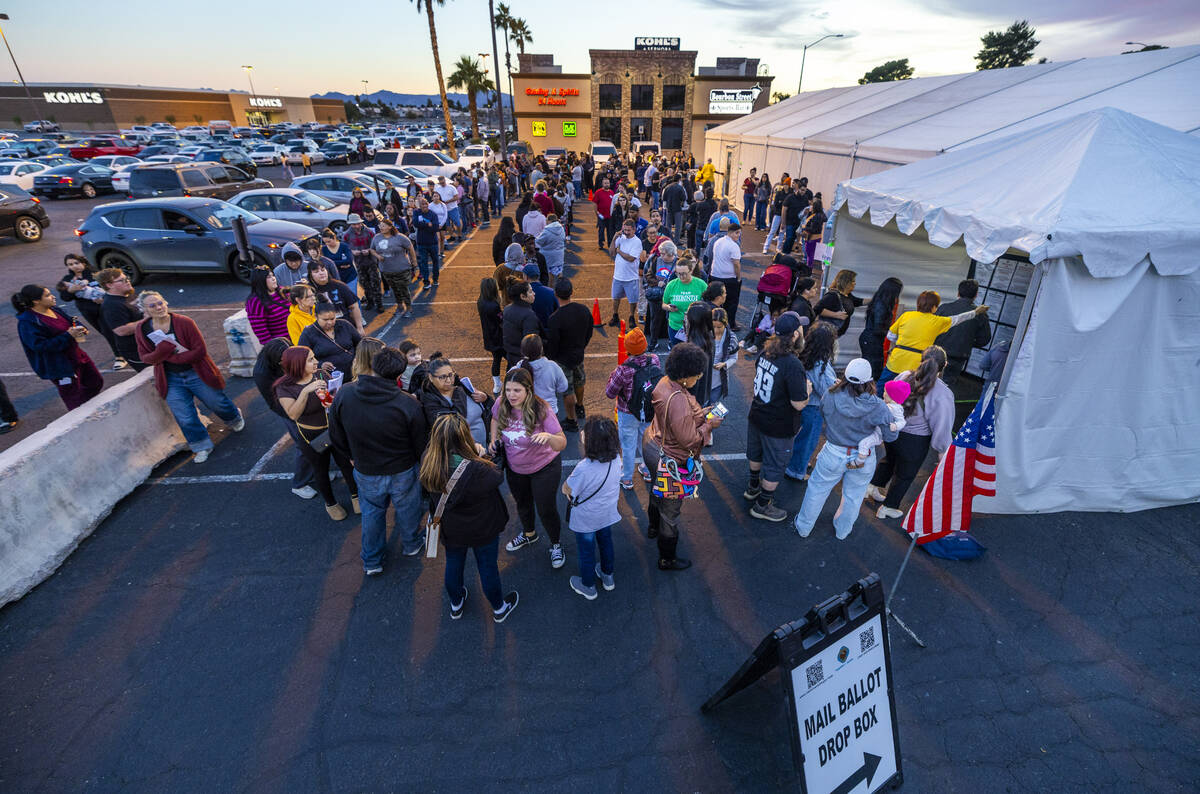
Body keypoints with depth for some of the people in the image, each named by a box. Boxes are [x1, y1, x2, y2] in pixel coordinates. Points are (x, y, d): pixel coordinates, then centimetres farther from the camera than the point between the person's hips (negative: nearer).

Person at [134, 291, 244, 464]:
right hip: (171, 380, 3)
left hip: (197, 374, -3)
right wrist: (162, 352, -21)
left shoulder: (184, 322, -15)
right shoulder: (142, 330, -3)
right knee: (185, 418, 5)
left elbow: (201, 351, -18)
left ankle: (234, 419, 49)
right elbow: (146, 357, -1)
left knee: (218, 404, 15)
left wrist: (175, 358, -24)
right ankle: (201, 446, 24)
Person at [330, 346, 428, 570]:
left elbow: (336, 437, -4)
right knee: (407, 509, 24)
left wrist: (354, 457, 14)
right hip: (402, 471, -2)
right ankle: (411, 545, 50)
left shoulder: (343, 394, -19)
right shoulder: (408, 405, -28)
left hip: (365, 472, 3)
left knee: (371, 513, 25)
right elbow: (420, 445, -15)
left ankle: (371, 562, 42)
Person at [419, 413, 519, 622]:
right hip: (483, 530, -4)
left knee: (453, 565, 28)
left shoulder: (427, 462, -25)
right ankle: (499, 608, 44)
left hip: (451, 530, 4)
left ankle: (456, 605, 53)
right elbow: (498, 477, -19)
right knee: (488, 567, 19)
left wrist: (475, 456, -8)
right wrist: (482, 455, -5)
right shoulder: (475, 469, -38)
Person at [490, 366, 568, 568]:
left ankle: (555, 545, 37)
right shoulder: (501, 404, -19)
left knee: (546, 509, 7)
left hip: (544, 467, -5)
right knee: (522, 503, 27)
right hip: (514, 467, 5)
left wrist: (548, 436, -54)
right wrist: (494, 440, -6)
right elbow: (495, 418, 8)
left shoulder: (541, 410, -31)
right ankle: (528, 534, 57)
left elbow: (562, 444, -34)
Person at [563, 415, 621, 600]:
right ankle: (607, 576, 54)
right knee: (605, 542, 30)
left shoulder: (584, 469, -40)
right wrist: (587, 444, -8)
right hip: (607, 513, 5)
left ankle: (588, 587, 45)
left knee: (586, 551, 20)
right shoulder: (616, 458, -22)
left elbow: (566, 490, -22)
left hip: (586, 519, -5)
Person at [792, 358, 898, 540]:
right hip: (863, 460, 1)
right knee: (853, 497, 24)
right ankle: (842, 531, 46)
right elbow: (891, 436, -12)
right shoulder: (877, 407, -22)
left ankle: (803, 527, 36)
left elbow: (823, 415, -2)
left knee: (817, 490, 19)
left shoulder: (830, 396, -20)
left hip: (833, 454, 0)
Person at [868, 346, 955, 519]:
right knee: (905, 474, 19)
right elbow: (942, 426, -18)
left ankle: (873, 486, 46)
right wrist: (942, 449, -1)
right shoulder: (943, 395, -26)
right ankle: (888, 507, 36)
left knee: (890, 459, 34)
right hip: (915, 442, -4)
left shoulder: (905, 377, -13)